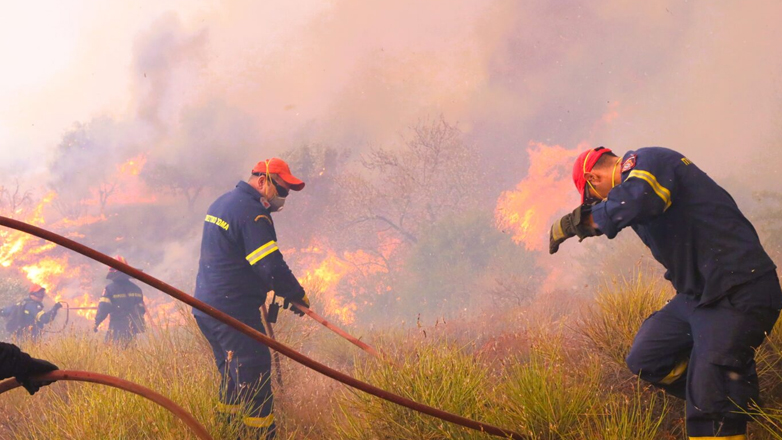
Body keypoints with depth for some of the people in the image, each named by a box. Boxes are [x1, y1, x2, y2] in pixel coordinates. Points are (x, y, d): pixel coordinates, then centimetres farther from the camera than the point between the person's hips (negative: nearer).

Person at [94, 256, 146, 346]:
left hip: (117, 328, -5)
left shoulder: (110, 289, -9)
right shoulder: (135, 288, 7)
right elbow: (141, 309, 12)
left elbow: (103, 309, -12)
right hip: (132, 328, 5)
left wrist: (96, 323, -1)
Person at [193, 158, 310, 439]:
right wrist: (297, 295, -9)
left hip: (205, 307, 10)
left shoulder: (222, 203, 15)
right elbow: (271, 265, -22)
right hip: (233, 310, -10)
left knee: (232, 378, 19)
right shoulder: (252, 212, -17)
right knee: (255, 377, -6)